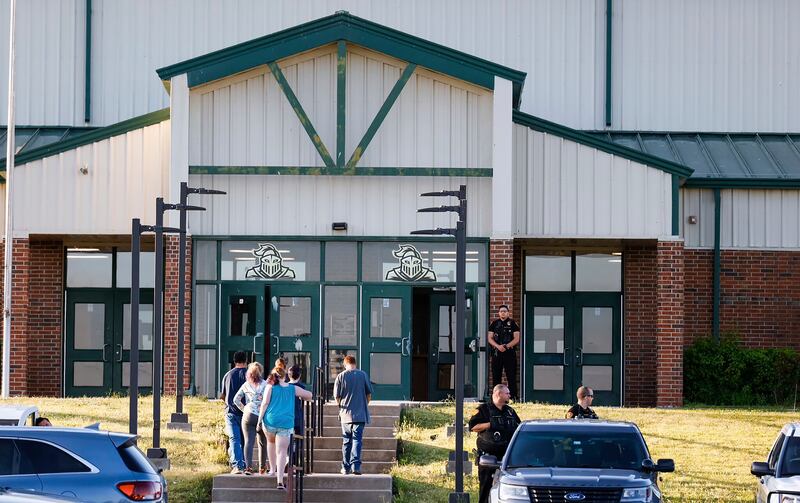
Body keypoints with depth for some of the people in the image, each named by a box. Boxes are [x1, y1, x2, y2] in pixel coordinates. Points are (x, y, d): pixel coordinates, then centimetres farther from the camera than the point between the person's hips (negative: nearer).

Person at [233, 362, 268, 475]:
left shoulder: (246, 385, 6)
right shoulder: (265, 385, 0)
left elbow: (236, 399, 6)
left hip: (248, 416, 1)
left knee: (249, 441, -3)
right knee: (262, 443, 13)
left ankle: (248, 466, -18)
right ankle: (262, 467, 20)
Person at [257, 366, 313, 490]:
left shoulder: (270, 387, 2)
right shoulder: (293, 389, 9)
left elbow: (265, 403, -5)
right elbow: (309, 395, 19)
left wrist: (260, 419, -3)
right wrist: (301, 398, 40)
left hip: (270, 420, 0)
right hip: (286, 423, 0)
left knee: (271, 442, 30)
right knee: (282, 451, -3)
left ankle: (272, 469, 31)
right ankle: (280, 480, -14)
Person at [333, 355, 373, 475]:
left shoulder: (341, 376, -3)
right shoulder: (363, 375, 0)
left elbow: (337, 397, 0)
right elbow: (369, 395, 5)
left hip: (346, 415, 0)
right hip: (360, 414, 0)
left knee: (346, 441, 10)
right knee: (357, 440, -1)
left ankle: (346, 467, 13)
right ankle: (356, 465, -14)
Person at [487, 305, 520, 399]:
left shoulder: (513, 323, 3)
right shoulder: (494, 324, 10)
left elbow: (516, 339, -2)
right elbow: (489, 338, 7)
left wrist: (507, 346, -15)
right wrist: (498, 346, -11)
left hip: (510, 353, -3)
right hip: (496, 353, 3)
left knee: (511, 377, -5)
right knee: (496, 377, 4)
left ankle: (513, 397, -5)